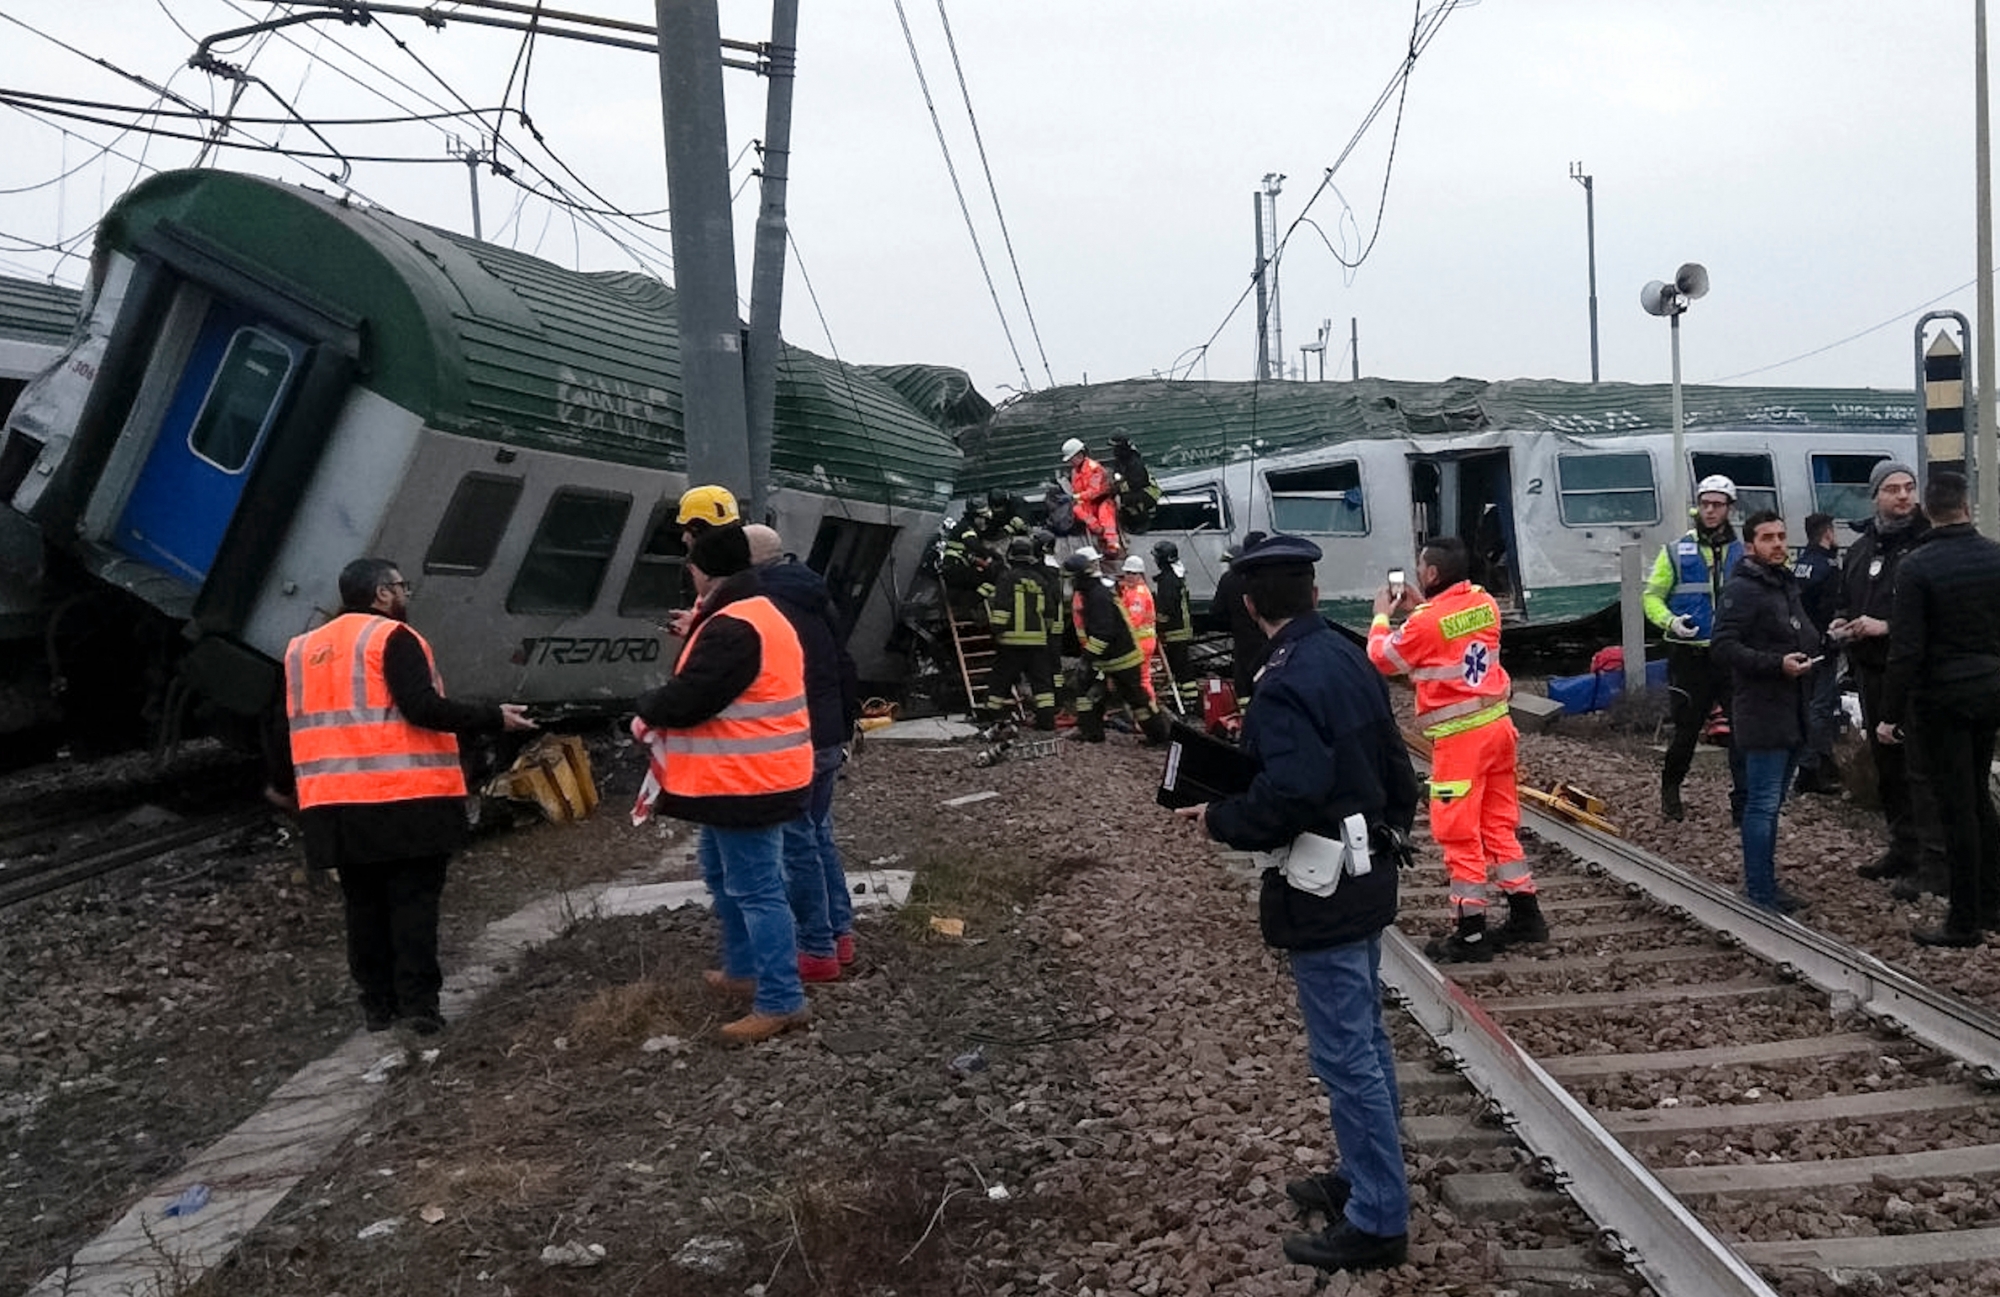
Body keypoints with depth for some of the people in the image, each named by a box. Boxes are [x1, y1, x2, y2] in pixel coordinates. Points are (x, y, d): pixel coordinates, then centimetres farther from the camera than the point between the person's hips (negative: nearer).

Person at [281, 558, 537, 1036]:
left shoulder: (301, 650, 15)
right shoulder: (391, 638, -8)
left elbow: (288, 726, 19)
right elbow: (422, 708, -18)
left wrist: (287, 782, 32)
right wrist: (494, 718, -13)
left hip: (335, 804, 6)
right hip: (405, 798, -6)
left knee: (365, 905, 12)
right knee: (413, 900, -1)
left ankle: (378, 1005, 16)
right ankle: (418, 1005, -3)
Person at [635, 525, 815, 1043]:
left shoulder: (732, 629, -22)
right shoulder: (757, 614, 14)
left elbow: (687, 699, -24)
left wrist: (647, 707, -4)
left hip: (745, 782, -11)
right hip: (743, 778, 11)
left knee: (756, 889, -6)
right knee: (724, 873, 24)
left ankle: (781, 1001, 0)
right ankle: (744, 970, 36)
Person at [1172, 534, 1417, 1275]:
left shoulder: (1286, 683, -22)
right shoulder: (1350, 660, 6)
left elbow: (1287, 799, -30)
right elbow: (1393, 765, 12)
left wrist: (1217, 820, -14)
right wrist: (1388, 834, 22)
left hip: (1322, 890, -10)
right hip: (1364, 875, 10)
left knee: (1344, 1055, -1)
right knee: (1364, 1040, 20)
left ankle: (1378, 1221, 9)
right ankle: (1365, 1177, 35)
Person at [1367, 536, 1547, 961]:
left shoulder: (1426, 622, -17)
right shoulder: (1485, 604, 4)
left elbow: (1381, 659, -1)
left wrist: (1382, 616, 14)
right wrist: (1419, 607, 20)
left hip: (1459, 738, -8)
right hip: (1496, 725, 8)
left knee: (1460, 834, 0)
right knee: (1500, 825, 17)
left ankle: (1470, 934, 4)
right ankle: (1525, 916, 24)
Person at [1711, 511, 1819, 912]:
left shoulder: (1788, 586, 19)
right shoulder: (1741, 590, -12)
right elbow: (1724, 648, -21)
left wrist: (1814, 648, 12)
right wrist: (1778, 663, -27)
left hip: (1793, 715, 9)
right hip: (1762, 714, -9)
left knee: (1771, 803, 15)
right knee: (1763, 804, -7)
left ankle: (1765, 883, 22)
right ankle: (1759, 892, -2)